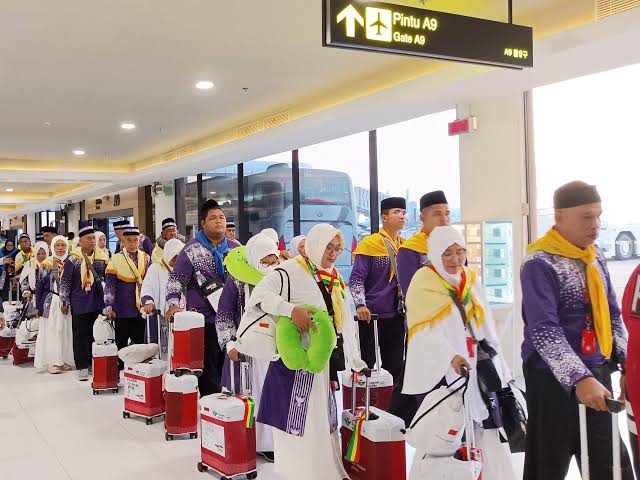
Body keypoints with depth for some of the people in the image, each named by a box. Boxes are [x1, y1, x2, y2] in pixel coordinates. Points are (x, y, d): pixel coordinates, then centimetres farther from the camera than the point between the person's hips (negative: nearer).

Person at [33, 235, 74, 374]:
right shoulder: (47, 264, 1)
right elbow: (40, 285, 2)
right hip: (51, 302, -2)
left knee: (66, 331, 2)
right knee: (51, 331, -2)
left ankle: (64, 360, 10)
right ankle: (52, 362, 2)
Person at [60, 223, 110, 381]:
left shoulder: (102, 257, 5)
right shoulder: (73, 260, -6)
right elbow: (65, 282, -2)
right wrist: (64, 302, -1)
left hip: (98, 303, 3)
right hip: (80, 305, -3)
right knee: (81, 336, 3)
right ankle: (83, 367, 10)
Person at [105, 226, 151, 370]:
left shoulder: (146, 259, 6)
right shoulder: (116, 260, -2)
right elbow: (109, 286, -3)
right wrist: (109, 307, -8)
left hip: (141, 309, 2)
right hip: (122, 311, -2)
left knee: (141, 342, 6)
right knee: (121, 343, 7)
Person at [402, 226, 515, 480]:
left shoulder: (472, 281, 13)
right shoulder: (423, 282, -5)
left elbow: (486, 329, 18)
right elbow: (424, 331, -15)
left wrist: (497, 365, 16)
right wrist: (451, 356, -30)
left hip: (475, 369, 5)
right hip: (439, 370, -5)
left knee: (483, 432, 5)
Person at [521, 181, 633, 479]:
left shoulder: (596, 258, 9)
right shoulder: (540, 264, -15)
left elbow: (612, 316, 16)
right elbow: (543, 330, -23)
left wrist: (627, 362, 7)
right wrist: (578, 378, -29)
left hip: (596, 372, 7)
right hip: (554, 378, -7)